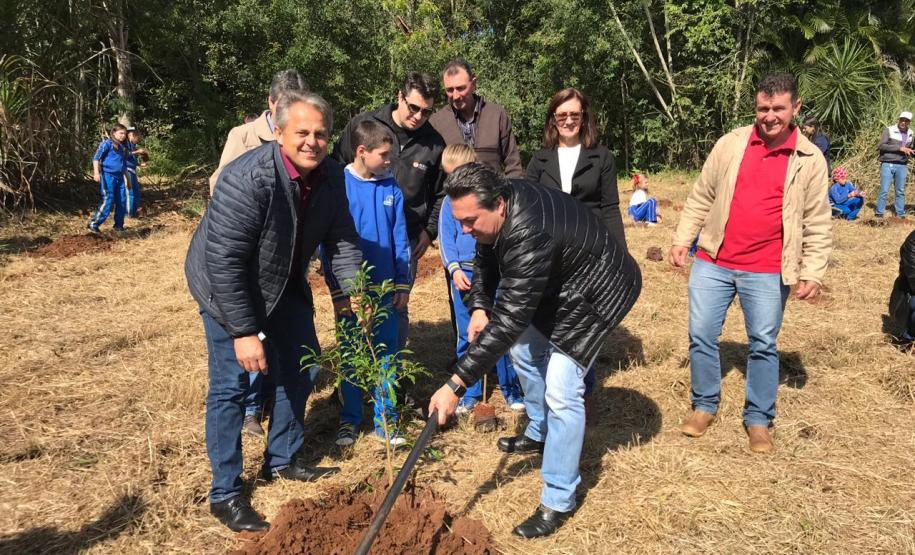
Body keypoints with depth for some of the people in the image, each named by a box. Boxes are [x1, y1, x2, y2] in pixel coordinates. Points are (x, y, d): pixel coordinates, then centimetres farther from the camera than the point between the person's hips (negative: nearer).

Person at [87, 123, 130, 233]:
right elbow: (96, 158, -9)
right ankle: (93, 224, -8)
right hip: (108, 175, -7)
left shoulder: (123, 146, 14)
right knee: (107, 200, -13)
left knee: (121, 201, 7)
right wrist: (96, 172, -19)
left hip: (119, 177, 7)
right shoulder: (107, 143, -6)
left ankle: (119, 225, 17)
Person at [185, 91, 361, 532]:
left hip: (284, 284, 7)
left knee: (300, 367, 13)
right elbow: (224, 261, -32)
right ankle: (225, 494, 11)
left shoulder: (329, 175, -12)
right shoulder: (246, 179, -33)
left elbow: (341, 238, -2)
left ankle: (283, 459, 33)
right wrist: (244, 331, -30)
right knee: (231, 385, -4)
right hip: (226, 287, -7)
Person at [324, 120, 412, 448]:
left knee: (386, 355, 10)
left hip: (385, 288, 3)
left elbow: (400, 239, 5)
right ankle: (349, 420, 24)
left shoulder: (390, 187, 0)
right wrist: (338, 292, -8)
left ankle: (385, 420, 23)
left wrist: (403, 284, 3)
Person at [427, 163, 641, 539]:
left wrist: (457, 384, -42)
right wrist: (479, 307, -11)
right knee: (525, 351, 21)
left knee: (561, 389, -15)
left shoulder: (528, 235, -41)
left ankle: (558, 502, -1)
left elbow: (509, 320, -42)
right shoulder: (498, 204, -13)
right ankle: (539, 435, 44)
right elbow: (486, 257, 6)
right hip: (554, 284, 10)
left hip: (595, 293, -10)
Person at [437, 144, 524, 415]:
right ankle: (470, 394, 20)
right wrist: (454, 268, -6)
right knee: (467, 337, 7)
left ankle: (511, 390, 18)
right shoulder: (450, 201, 7)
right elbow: (446, 237, 6)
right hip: (464, 273, 2)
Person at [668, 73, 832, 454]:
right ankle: (705, 405, 26)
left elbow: (817, 224, 1)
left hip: (767, 273, -1)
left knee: (763, 345, 8)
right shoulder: (731, 143, 2)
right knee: (701, 336, 6)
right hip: (713, 263, 2)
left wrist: (813, 272, -5)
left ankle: (758, 419, 24)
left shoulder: (810, 160, -1)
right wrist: (681, 240, 3)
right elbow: (701, 198, 8)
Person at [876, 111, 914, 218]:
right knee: (884, 190, -4)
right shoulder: (889, 130, -5)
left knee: (900, 191, 8)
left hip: (902, 166, 5)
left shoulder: (910, 133, 13)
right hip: (888, 165, -5)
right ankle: (879, 213, 4)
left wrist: (911, 152, 2)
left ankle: (900, 214, 15)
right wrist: (899, 148, -19)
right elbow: (881, 145, -14)